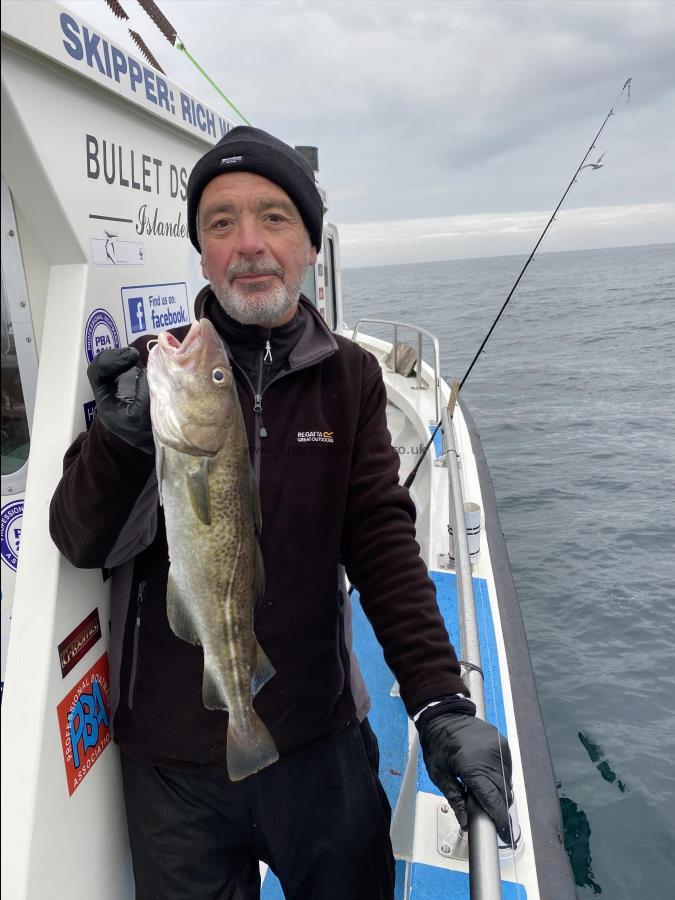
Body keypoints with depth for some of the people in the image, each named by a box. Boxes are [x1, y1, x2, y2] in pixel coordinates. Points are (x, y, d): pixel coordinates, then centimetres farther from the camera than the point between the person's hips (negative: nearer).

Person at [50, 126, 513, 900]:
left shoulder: (350, 378, -4)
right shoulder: (154, 369, -7)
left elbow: (383, 541, -8)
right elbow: (80, 544, -8)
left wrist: (441, 704, -18)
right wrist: (124, 440, -29)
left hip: (320, 744, 1)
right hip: (170, 762, 0)